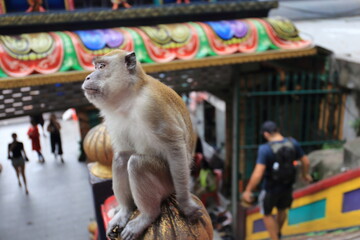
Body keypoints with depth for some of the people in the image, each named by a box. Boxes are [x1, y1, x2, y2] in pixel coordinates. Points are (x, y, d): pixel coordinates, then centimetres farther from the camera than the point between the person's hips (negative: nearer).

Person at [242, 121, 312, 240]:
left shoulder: (265, 149, -27)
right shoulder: (293, 143, -11)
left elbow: (258, 174, -31)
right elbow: (305, 161, 2)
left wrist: (248, 191, -19)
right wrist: (305, 174, 22)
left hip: (271, 188, -6)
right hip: (287, 186, 6)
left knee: (266, 214, 20)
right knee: (282, 209, 31)